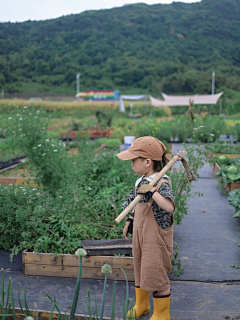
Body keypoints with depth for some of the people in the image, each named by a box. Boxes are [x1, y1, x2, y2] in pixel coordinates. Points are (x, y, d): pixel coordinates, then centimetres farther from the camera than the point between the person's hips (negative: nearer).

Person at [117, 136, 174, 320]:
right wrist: (130, 221, 21)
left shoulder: (162, 183, -23)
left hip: (155, 237, -8)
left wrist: (152, 192, -40)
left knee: (155, 274, 5)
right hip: (140, 234, 8)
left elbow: (169, 207, -40)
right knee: (140, 270, 22)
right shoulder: (142, 181, 3)